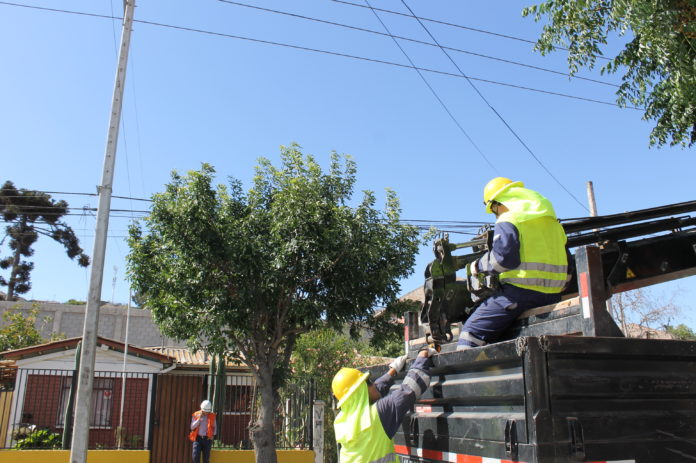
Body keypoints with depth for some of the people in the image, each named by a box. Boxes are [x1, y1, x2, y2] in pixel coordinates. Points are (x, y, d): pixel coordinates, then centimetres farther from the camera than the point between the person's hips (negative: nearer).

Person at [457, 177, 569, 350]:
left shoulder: (508, 220, -4)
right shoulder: (552, 221, 20)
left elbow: (503, 257, -17)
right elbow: (567, 262, 20)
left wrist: (478, 266, -2)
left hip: (521, 291, -8)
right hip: (553, 296, 8)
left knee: (471, 332, -7)